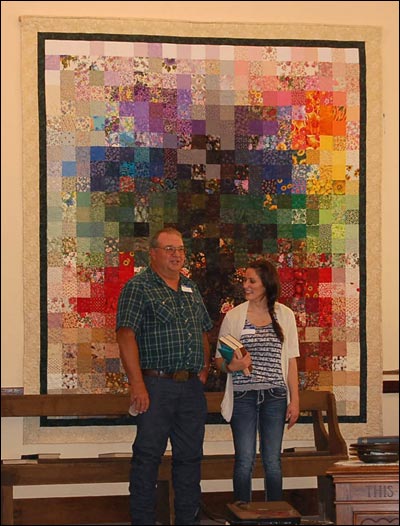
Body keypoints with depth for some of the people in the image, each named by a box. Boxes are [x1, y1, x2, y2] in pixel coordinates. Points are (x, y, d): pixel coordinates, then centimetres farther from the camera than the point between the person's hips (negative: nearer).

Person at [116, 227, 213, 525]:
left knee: (190, 456, 11)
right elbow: (126, 336, -14)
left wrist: (205, 367, 13)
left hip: (192, 387, 7)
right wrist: (137, 384, -21)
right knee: (148, 456, -2)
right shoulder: (138, 288, -5)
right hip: (157, 385, -7)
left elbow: (203, 331, 26)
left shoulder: (191, 289, 17)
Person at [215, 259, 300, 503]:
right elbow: (219, 359, 6)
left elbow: (291, 361, 6)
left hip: (275, 397, 1)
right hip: (243, 397, -1)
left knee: (273, 461, 6)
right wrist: (231, 366, -17)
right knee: (244, 460, 0)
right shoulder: (233, 316, 2)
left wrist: (294, 400, 2)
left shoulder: (285, 315, 4)